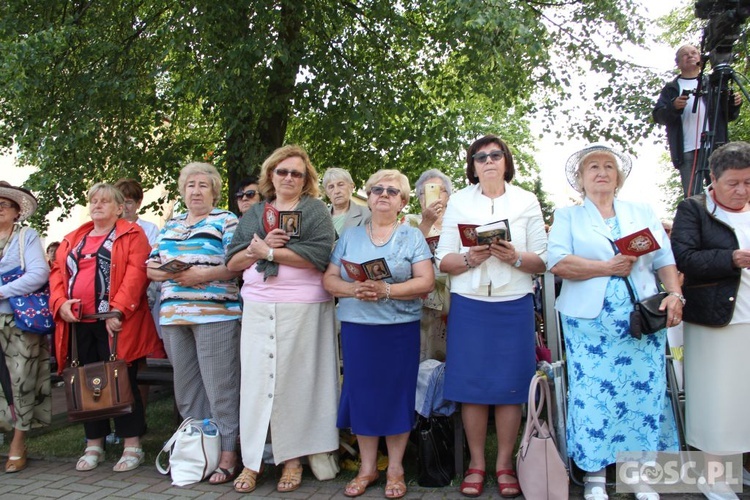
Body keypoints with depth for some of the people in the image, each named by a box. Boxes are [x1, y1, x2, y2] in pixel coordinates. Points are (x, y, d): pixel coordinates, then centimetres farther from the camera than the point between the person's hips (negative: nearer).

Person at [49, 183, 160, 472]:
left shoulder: (132, 235, 1)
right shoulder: (73, 240, 21)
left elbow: (136, 272, -12)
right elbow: (58, 272, 15)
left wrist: (118, 310, -21)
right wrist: (60, 302, -4)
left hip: (115, 323, -6)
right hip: (80, 324, 6)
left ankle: (133, 446, 6)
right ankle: (94, 445, 22)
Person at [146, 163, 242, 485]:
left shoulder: (226, 221, 3)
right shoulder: (170, 226, 21)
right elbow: (151, 266, 16)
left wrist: (202, 274, -18)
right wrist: (170, 273, -5)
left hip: (215, 313, -6)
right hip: (173, 314, 6)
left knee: (220, 388, -5)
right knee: (185, 388, 11)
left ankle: (228, 456, 2)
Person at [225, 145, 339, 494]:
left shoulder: (314, 209, 5)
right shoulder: (254, 214, 18)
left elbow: (318, 256, -12)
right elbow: (232, 262, 11)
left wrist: (268, 252, -9)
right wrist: (258, 247, -9)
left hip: (303, 308, -3)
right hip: (258, 308, 4)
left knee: (296, 380, -1)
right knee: (256, 379, 2)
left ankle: (293, 458, 11)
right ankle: (252, 461, 11)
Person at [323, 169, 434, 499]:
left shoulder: (412, 237, 5)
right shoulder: (349, 237, 12)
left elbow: (426, 281, -6)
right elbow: (329, 279, 7)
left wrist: (387, 290, -19)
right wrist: (352, 289, -14)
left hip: (400, 327, -2)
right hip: (356, 326, 2)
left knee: (397, 393, 2)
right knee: (362, 392, 5)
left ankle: (395, 467, 17)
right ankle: (367, 467, 19)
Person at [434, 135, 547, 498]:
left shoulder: (527, 202, 8)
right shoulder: (458, 202, 8)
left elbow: (543, 261, 4)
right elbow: (443, 261, 3)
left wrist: (515, 257, -15)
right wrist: (470, 258, -15)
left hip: (514, 304, 0)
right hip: (469, 304, 0)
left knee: (510, 386, 2)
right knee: (472, 385, 2)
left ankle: (504, 464, 16)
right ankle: (476, 463, 16)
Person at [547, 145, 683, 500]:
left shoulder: (643, 213, 17)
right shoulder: (568, 217, 9)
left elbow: (665, 259, 10)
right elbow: (557, 261, -7)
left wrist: (675, 294, -7)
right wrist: (608, 267, -11)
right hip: (590, 323, -2)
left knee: (645, 391, 1)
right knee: (592, 394, -2)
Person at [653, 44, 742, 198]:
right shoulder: (671, 89, 17)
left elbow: (729, 115, 18)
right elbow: (657, 116, 5)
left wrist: (734, 104, -5)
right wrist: (674, 107, -15)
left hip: (717, 147, 1)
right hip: (687, 150, -1)